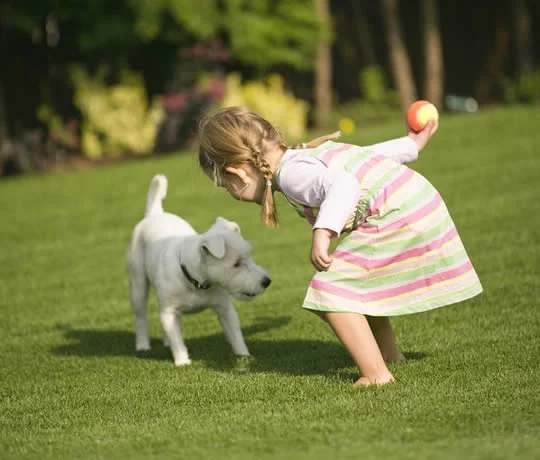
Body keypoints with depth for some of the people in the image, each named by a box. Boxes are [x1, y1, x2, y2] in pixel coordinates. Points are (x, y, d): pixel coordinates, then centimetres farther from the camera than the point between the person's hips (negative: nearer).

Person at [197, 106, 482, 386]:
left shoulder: (292, 174, -15)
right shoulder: (311, 153, 16)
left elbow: (344, 184, -33)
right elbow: (372, 153, 27)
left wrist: (322, 232, -40)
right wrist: (411, 145, 43)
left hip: (394, 220, -11)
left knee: (331, 292, -13)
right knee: (358, 286, 29)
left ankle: (375, 374, -16)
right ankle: (389, 353, 43)